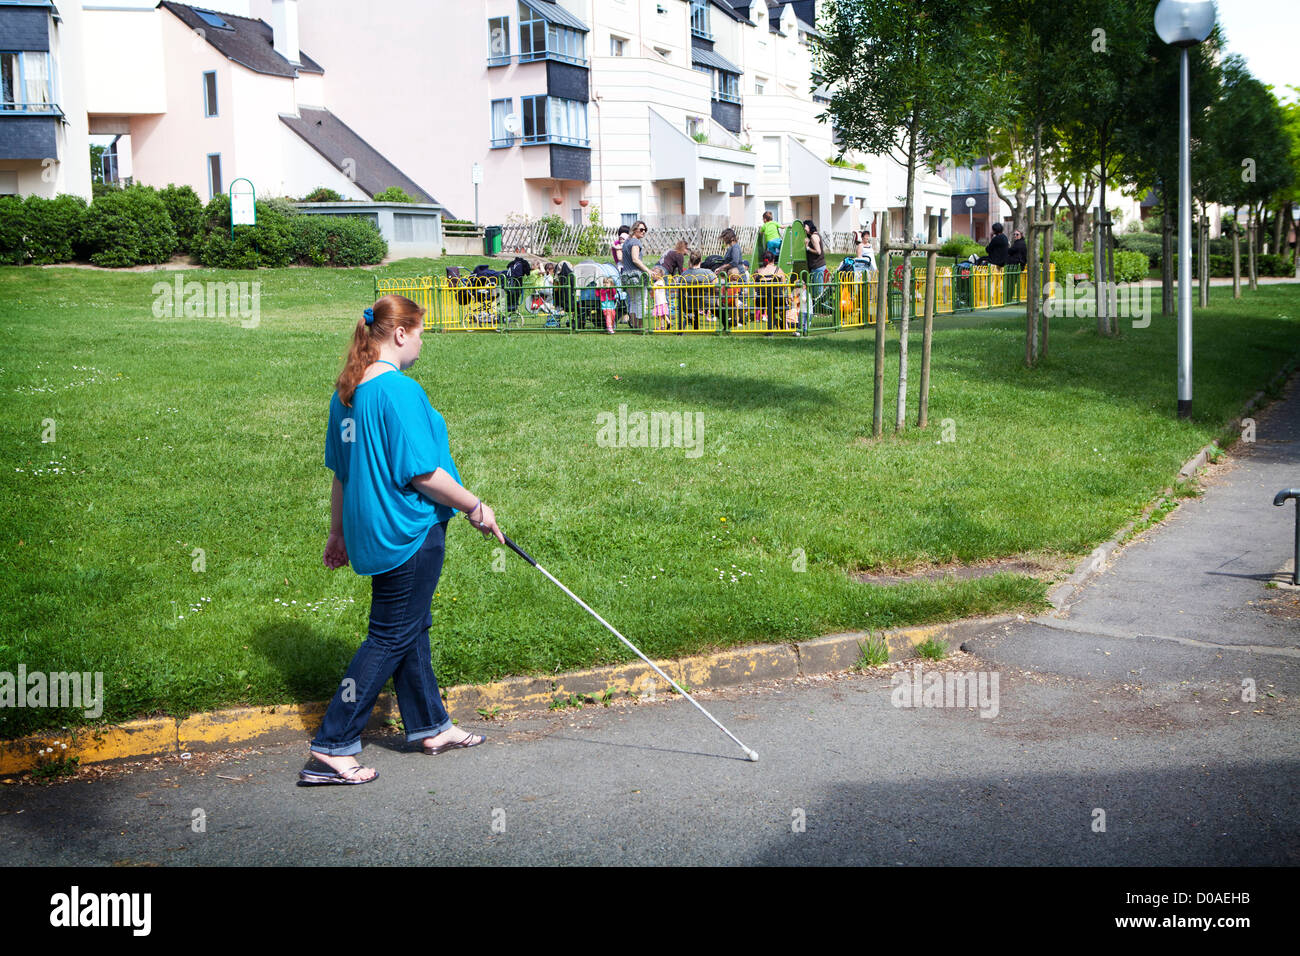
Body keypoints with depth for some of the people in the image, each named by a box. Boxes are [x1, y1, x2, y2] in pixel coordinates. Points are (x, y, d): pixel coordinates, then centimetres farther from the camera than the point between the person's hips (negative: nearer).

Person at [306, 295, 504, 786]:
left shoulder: (346, 392, 7)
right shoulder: (400, 391, -20)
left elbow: (341, 472, 15)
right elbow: (421, 473, -21)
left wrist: (338, 532, 23)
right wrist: (475, 507, -9)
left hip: (372, 532, 9)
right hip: (408, 533, -9)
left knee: (411, 628, 21)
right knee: (391, 637, -1)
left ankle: (431, 726, 36)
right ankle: (330, 749, 0)